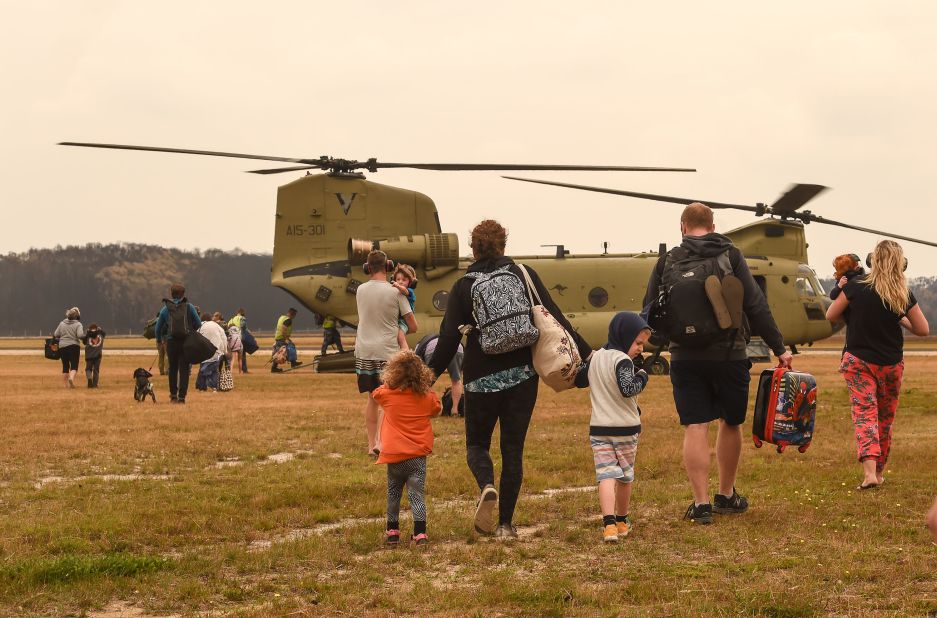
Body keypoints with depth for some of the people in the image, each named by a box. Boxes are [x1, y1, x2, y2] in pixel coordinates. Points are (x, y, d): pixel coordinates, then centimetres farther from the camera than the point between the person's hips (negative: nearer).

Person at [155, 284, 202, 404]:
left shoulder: (165, 309, 5)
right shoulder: (189, 307, 0)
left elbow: (158, 327, 12)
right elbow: (198, 324, 0)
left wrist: (159, 341, 27)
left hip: (171, 342, 2)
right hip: (187, 342, -2)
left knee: (173, 368, 17)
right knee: (184, 369, 2)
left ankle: (173, 395, 22)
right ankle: (181, 397, -4)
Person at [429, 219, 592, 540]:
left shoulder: (463, 286, 0)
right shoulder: (524, 275, 3)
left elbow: (449, 337, -6)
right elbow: (554, 318, 0)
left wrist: (431, 374, 0)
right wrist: (585, 353, 3)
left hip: (481, 378, -1)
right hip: (522, 375, 1)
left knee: (476, 444, 15)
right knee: (513, 449, 9)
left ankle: (487, 487, -17)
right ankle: (505, 525, 7)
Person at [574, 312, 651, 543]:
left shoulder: (594, 358, 8)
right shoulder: (622, 360, -14)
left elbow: (579, 380, 20)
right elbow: (628, 389, -27)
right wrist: (642, 377, -11)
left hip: (599, 429, 4)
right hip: (625, 429, -4)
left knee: (607, 475, -5)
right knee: (625, 476, 15)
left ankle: (609, 524, -22)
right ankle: (622, 521, 28)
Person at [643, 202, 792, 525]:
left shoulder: (667, 261, 3)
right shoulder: (731, 256, -1)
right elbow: (756, 306, -5)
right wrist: (779, 348, 0)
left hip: (685, 359, 1)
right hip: (729, 356, 0)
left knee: (695, 428, 2)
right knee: (731, 423, 16)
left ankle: (701, 503, -3)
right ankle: (726, 496, 27)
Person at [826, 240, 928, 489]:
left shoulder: (856, 287, -11)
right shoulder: (904, 295, -7)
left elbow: (830, 316, -1)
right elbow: (923, 330, 0)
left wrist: (841, 292, 14)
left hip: (858, 360, -2)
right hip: (891, 364, 2)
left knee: (864, 413, -6)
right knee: (885, 418, 17)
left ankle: (869, 471, -25)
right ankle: (879, 472, 27)